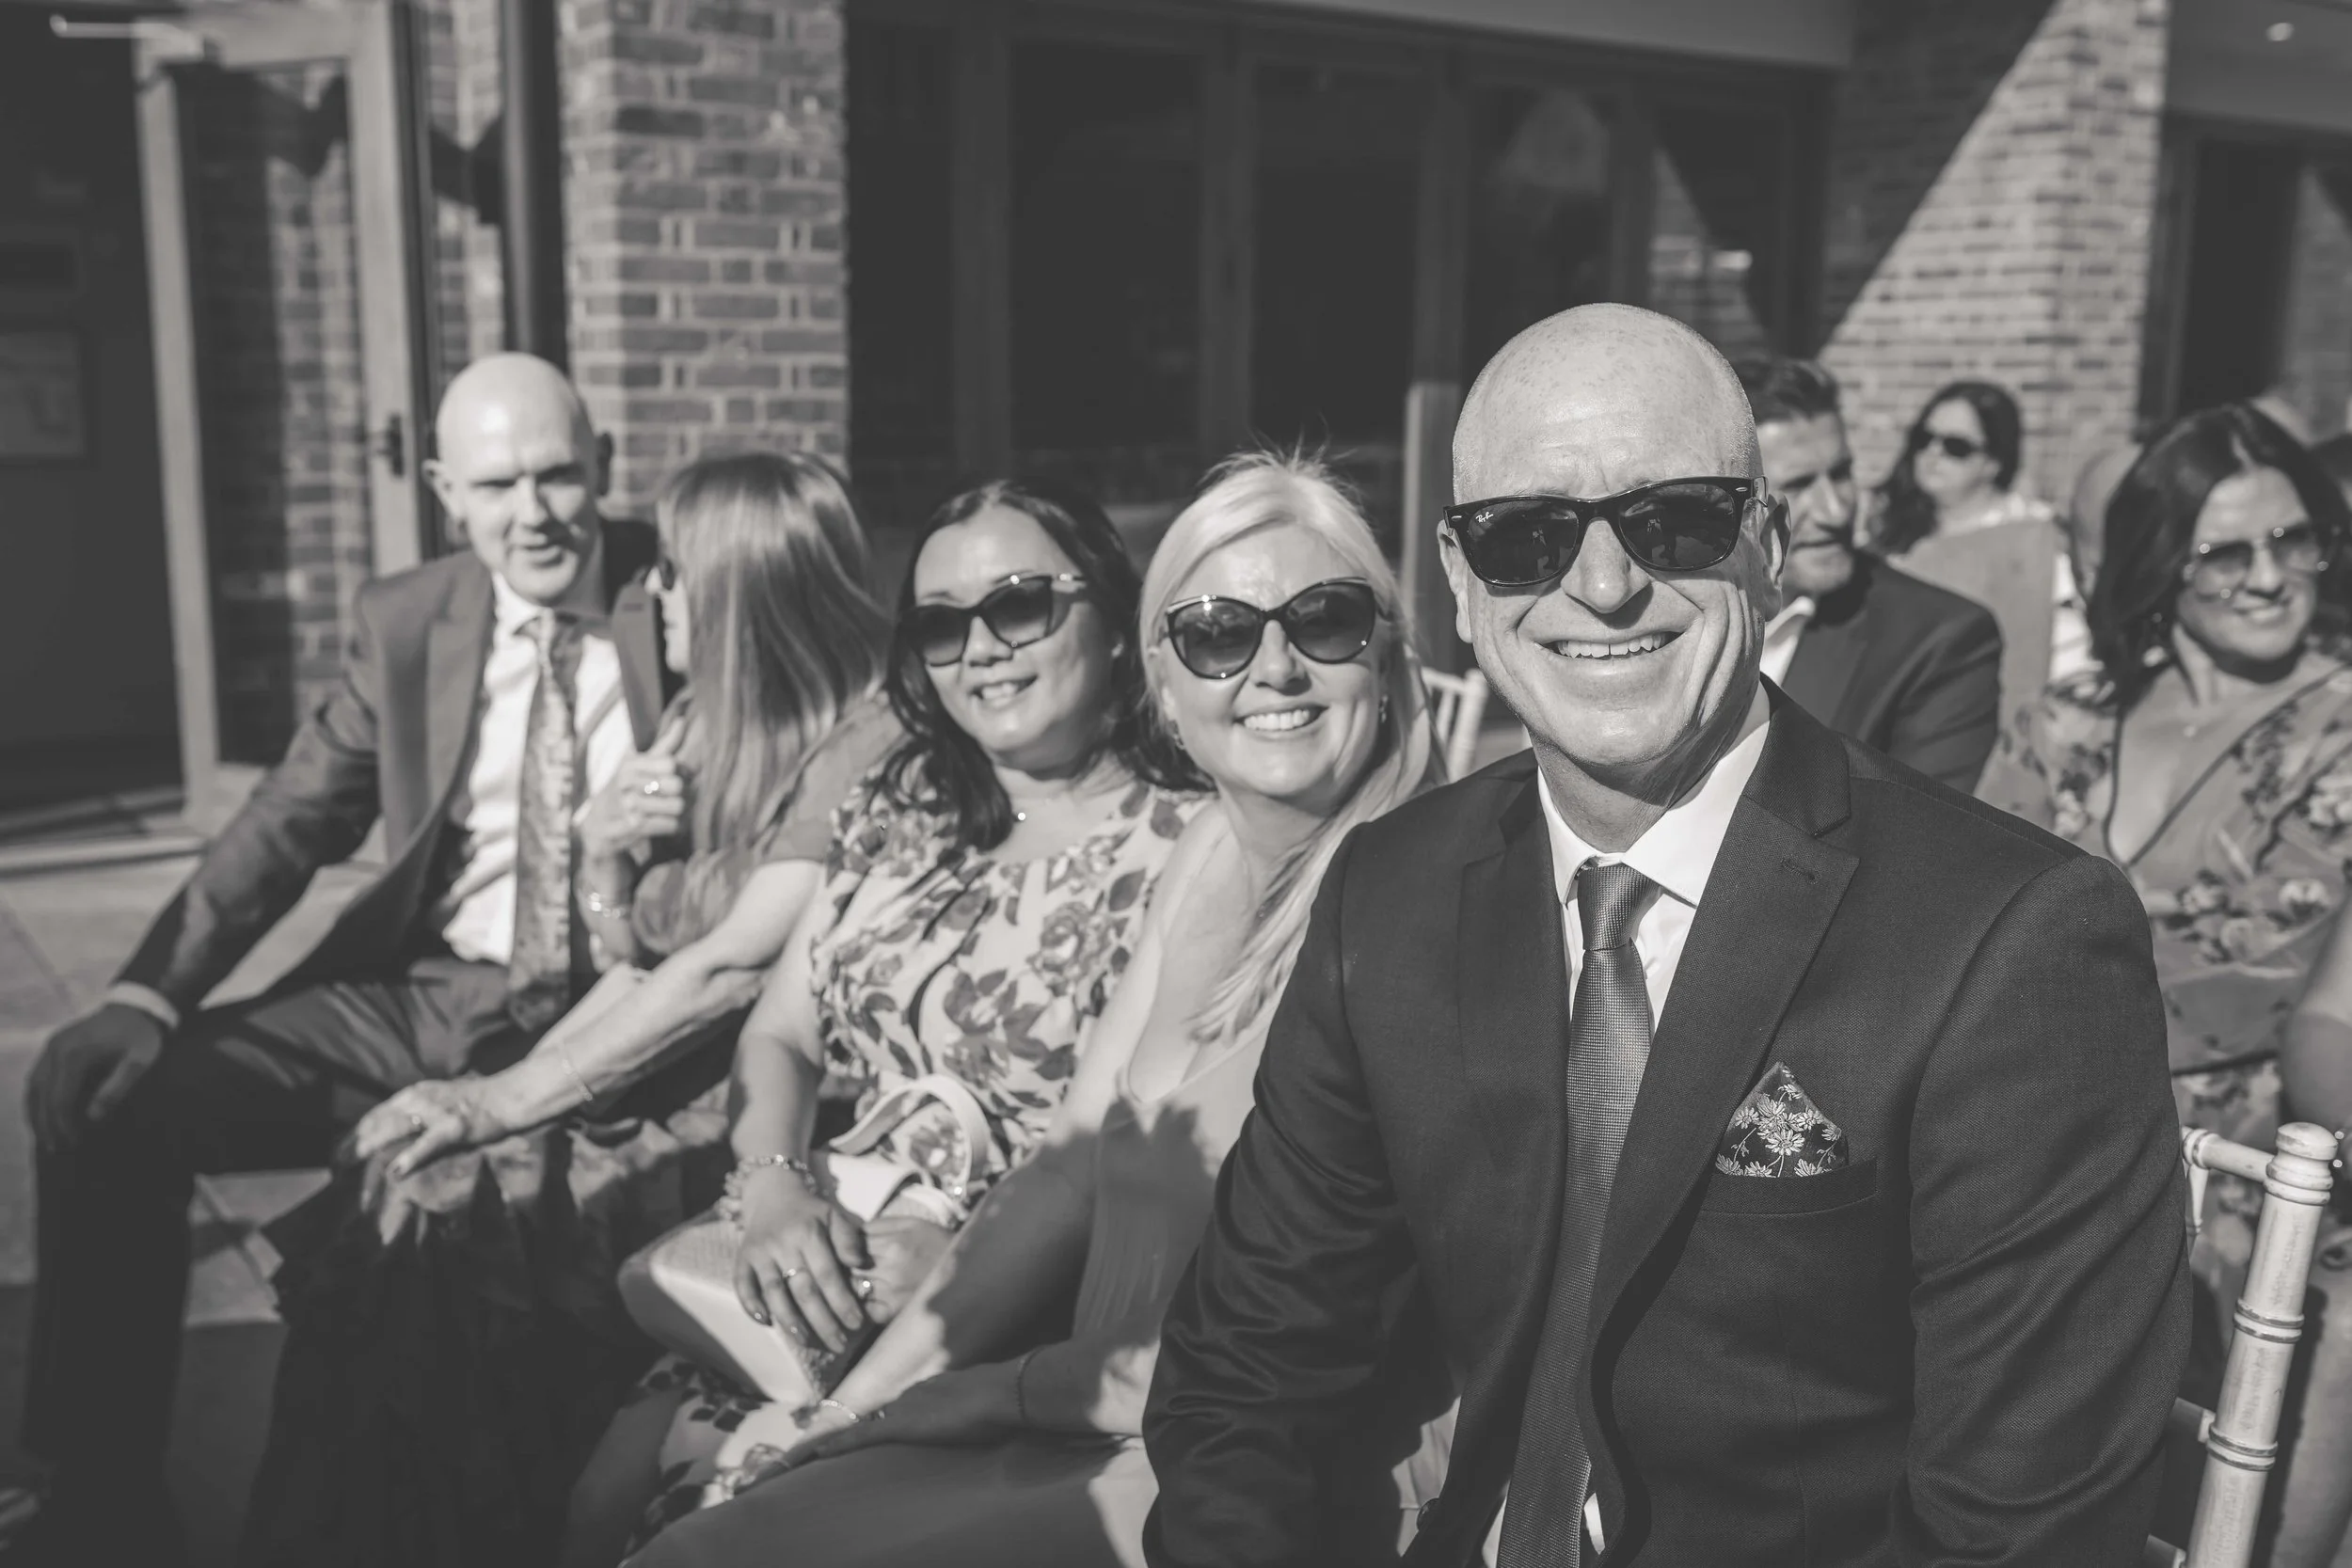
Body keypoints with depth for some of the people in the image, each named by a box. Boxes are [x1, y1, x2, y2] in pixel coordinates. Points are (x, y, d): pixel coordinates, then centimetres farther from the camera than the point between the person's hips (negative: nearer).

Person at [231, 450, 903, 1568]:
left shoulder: (868, 745, -11)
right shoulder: (702, 724, 14)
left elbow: (732, 967, -18)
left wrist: (507, 1099, -16)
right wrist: (602, 857, -3)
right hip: (649, 1074, 7)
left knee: (433, 1208, -23)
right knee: (389, 1172, -16)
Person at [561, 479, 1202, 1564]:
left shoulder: (1187, 849, -9)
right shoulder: (900, 810, 10)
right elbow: (777, 1037, 10)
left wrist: (968, 1258, -22)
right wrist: (775, 1189, -8)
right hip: (836, 1276, 5)